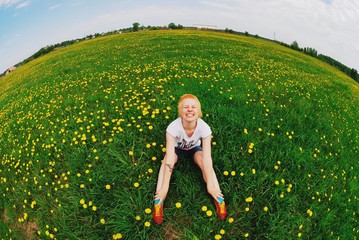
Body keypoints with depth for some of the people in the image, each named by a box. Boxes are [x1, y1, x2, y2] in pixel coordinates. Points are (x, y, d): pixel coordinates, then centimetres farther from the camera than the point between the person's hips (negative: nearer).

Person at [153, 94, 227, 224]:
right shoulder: (173, 127, -38)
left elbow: (207, 157, -35)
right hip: (177, 148, 0)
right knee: (166, 162, -31)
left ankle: (219, 200, -19)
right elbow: (170, 157, -41)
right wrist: (165, 186, -41)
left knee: (205, 163, -30)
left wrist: (210, 185, -37)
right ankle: (158, 201, -26)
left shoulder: (204, 127, -35)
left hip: (194, 148, 1)